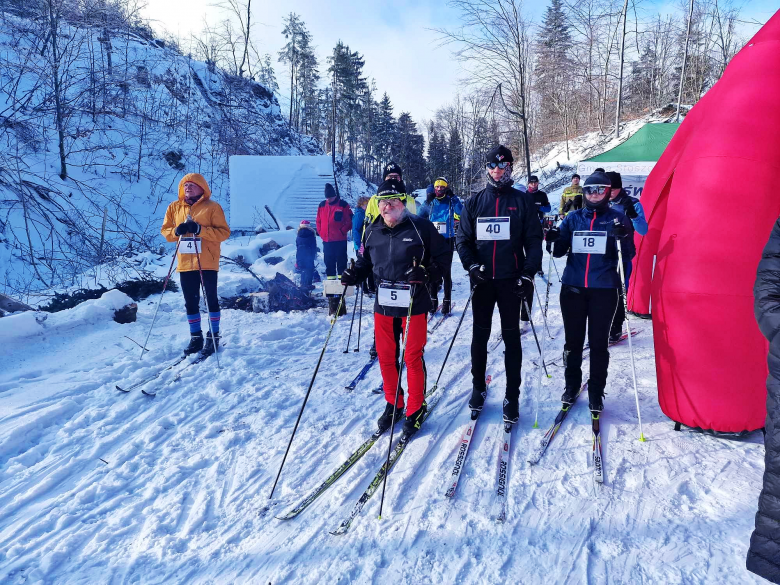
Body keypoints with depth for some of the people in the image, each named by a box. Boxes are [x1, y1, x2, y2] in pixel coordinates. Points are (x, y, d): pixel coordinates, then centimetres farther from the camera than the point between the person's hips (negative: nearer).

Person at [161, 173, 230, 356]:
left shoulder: (212, 207, -3)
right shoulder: (174, 207, 10)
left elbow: (224, 232, -9)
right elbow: (165, 230, 12)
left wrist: (200, 229, -20)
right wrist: (176, 231, -10)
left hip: (207, 263, -4)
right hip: (185, 263, 4)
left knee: (211, 299, 3)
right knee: (190, 302, 10)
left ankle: (213, 337, 14)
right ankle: (195, 337, 22)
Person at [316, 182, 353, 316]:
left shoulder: (343, 205, -4)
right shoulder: (322, 205, 9)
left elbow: (350, 221, -4)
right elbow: (318, 221, 15)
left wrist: (342, 231, -11)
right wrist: (321, 233, 5)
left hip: (340, 241, -5)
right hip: (327, 241, 5)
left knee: (341, 263, -1)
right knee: (329, 265, 10)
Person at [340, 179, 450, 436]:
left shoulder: (420, 227, -6)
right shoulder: (372, 231, 6)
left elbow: (442, 255, -1)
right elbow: (365, 261, 17)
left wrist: (427, 272, -16)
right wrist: (355, 275, -2)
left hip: (414, 305, -4)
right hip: (383, 304, 4)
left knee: (413, 357, 2)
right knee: (385, 356, 11)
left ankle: (416, 409, 19)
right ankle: (393, 404, 30)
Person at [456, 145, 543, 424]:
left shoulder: (523, 201, 4)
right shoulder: (474, 202, 9)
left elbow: (534, 239, 1)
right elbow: (463, 239, 7)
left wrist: (528, 273, -10)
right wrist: (471, 264, -10)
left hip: (511, 279, -2)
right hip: (482, 279, 2)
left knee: (511, 337, 4)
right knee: (480, 335, 9)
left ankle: (512, 395, 12)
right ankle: (478, 388, 24)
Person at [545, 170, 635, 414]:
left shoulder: (617, 218, 4)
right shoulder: (573, 218, 10)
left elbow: (628, 256, -2)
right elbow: (560, 251, 9)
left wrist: (624, 237, -22)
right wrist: (554, 238, -13)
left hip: (604, 290, -2)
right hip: (573, 287, 2)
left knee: (598, 343, 4)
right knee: (573, 341, 9)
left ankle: (596, 393, 17)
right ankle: (572, 385, 27)